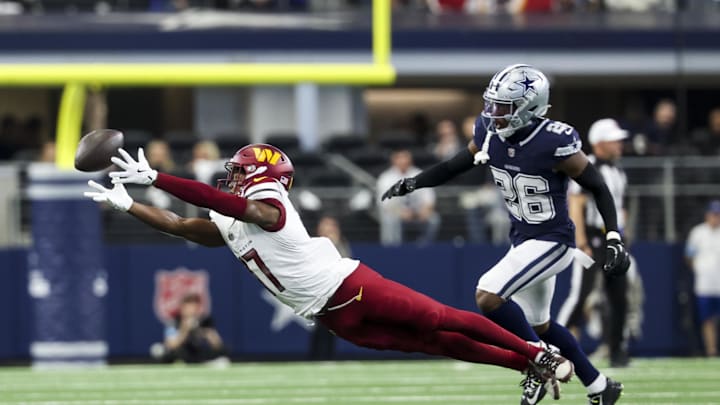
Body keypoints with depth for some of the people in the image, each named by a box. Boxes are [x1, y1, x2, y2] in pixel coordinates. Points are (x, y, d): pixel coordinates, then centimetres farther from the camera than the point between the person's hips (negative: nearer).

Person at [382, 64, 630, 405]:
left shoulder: (555, 143, -24)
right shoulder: (490, 134, -6)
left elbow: (597, 188, -16)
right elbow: (456, 165, 9)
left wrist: (614, 241, -23)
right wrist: (412, 184, -3)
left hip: (552, 242, -8)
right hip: (524, 241, 8)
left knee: (488, 295, -22)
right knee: (539, 325, 18)